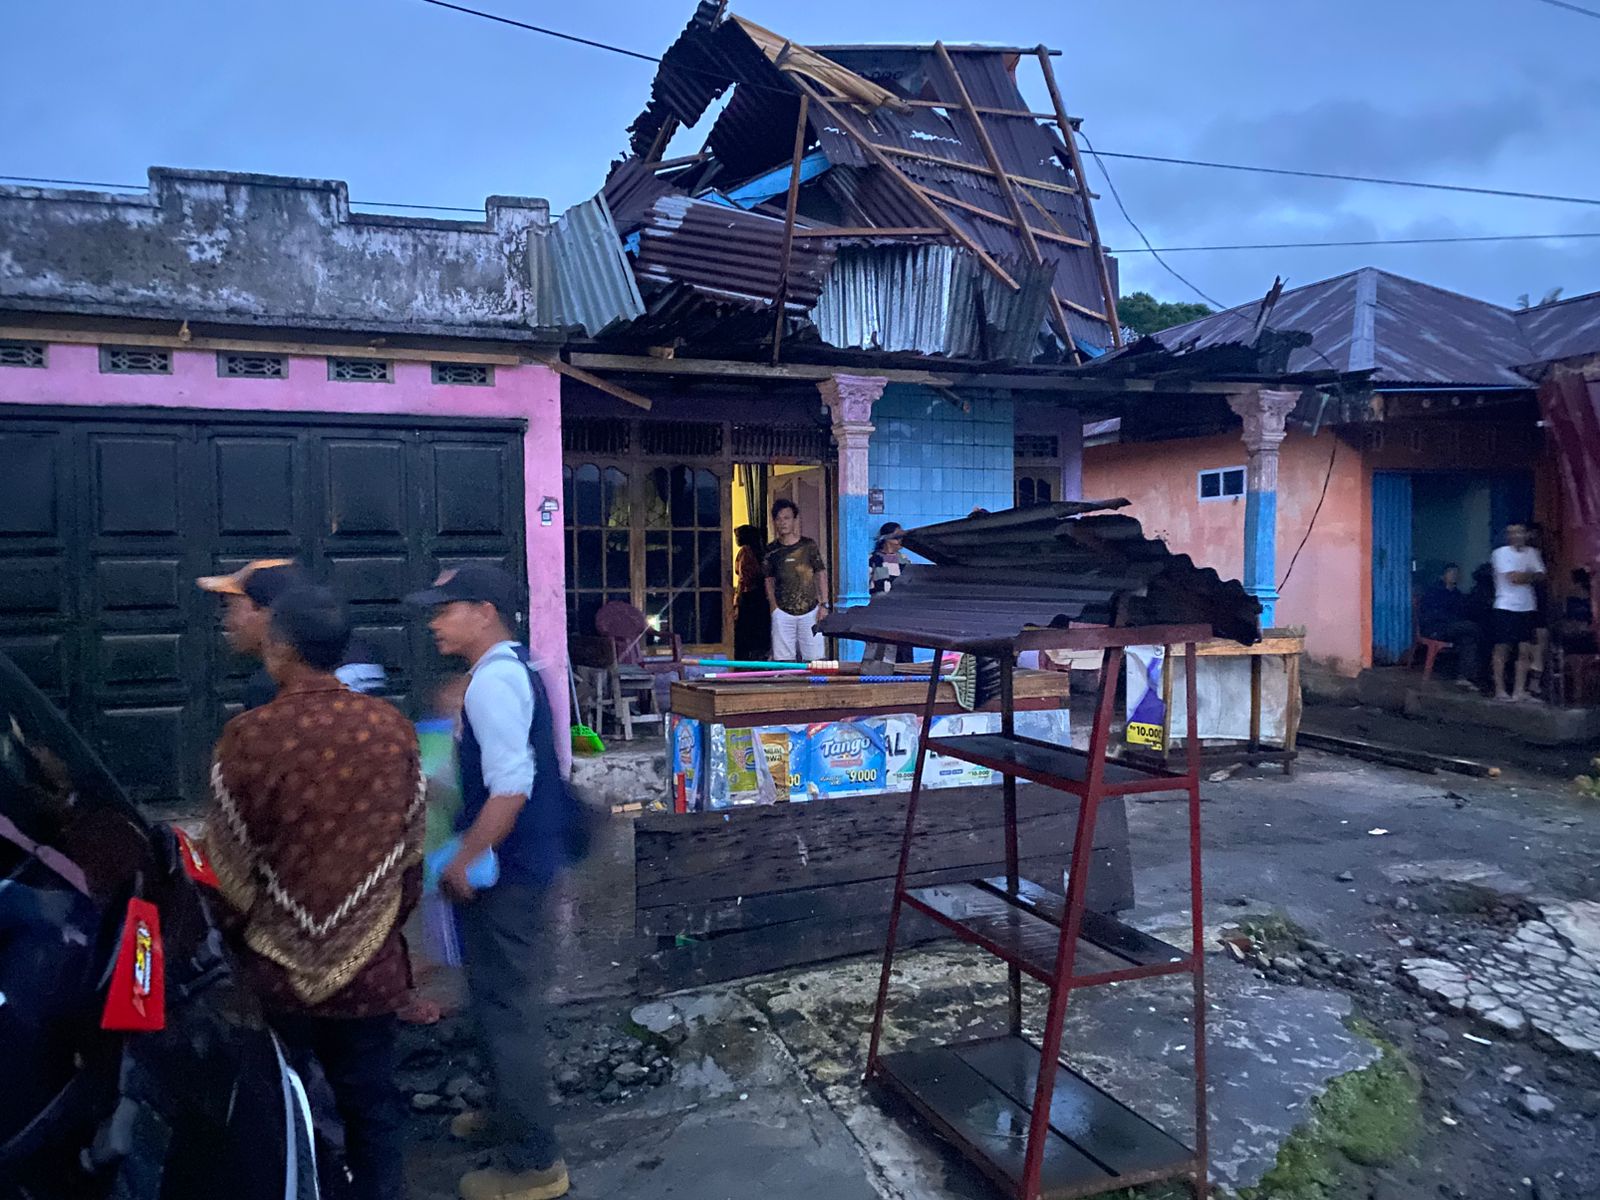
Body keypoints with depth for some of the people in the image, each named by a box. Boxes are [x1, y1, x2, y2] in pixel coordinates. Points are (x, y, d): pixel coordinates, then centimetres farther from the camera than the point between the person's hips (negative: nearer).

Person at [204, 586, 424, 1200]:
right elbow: (411, 849, 2)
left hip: (276, 966, -2)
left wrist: (236, 931, 10)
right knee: (371, 1099, 16)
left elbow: (228, 864, -8)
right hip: (368, 965, 2)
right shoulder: (392, 728, -7)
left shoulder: (249, 735, -16)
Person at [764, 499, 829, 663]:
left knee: (812, 658, 1)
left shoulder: (809, 545, 0)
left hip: (810, 610, 0)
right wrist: (774, 607, 2)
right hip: (782, 611, 1)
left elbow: (821, 574, 4)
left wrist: (824, 604, -1)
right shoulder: (772, 550, 3)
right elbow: (769, 580, 10)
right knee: (785, 658, 0)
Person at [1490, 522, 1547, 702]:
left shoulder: (1532, 553, 12)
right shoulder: (1501, 553, -5)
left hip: (1527, 607, 4)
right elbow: (1512, 578, -14)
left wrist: (1521, 576, -12)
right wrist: (1531, 575, 0)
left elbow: (1540, 576, 3)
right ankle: (1500, 690, 5)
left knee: (1525, 650, 0)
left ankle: (1519, 691, 4)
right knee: (1502, 649, -1)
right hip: (1506, 607, -4)